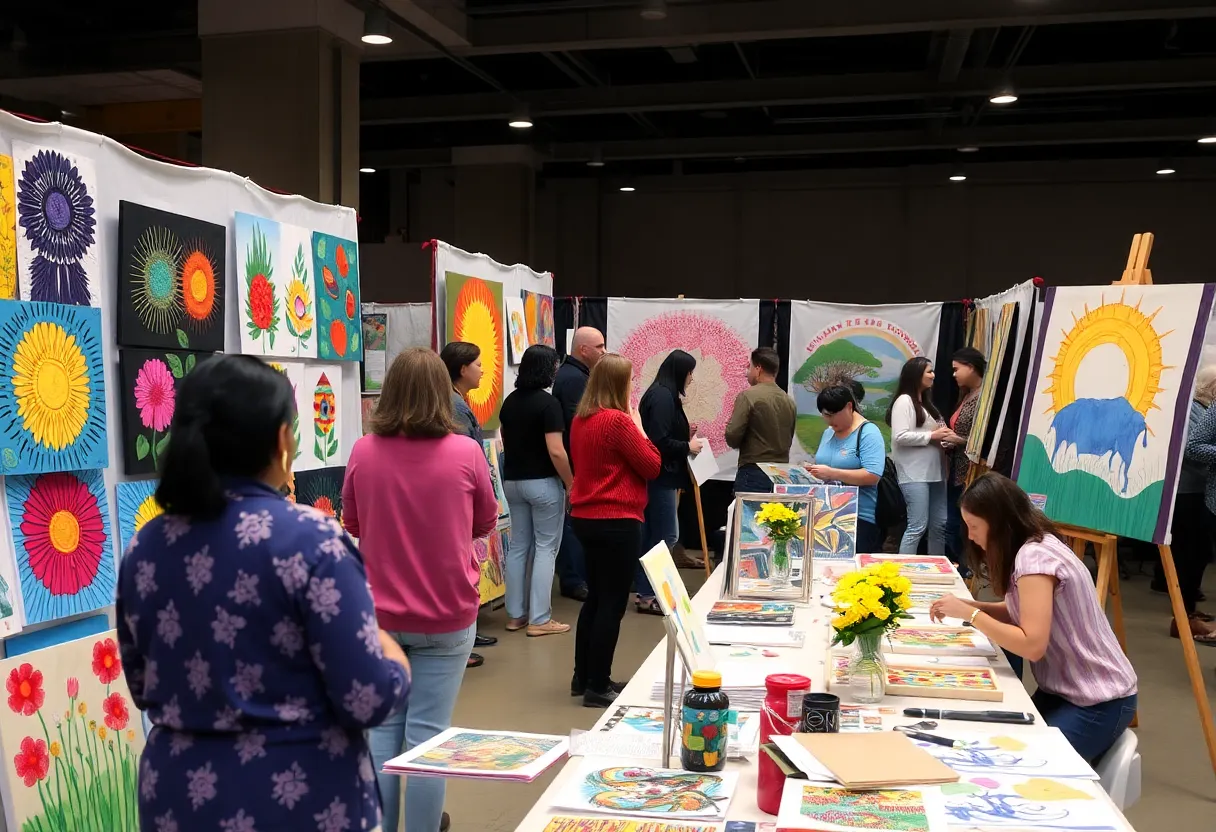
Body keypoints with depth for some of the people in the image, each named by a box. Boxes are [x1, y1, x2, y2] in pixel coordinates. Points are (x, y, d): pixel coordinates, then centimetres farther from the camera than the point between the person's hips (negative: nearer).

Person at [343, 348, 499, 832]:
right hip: (446, 616, -2)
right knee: (427, 734, 4)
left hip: (379, 615, 2)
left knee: (381, 729, 14)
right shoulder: (465, 453, -11)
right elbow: (486, 524, 6)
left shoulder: (363, 452, -6)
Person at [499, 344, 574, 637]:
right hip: (542, 483, -7)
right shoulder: (547, 403, -16)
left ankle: (515, 614, 16)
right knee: (545, 548, 0)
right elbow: (556, 451, -21)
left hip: (513, 481, 7)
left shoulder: (510, 401, 7)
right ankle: (539, 619, 0)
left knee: (518, 546, 12)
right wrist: (571, 484, -12)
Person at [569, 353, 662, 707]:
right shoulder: (619, 421, -17)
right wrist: (639, 427, -1)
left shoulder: (581, 420, 8)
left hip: (586, 518, 9)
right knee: (612, 604, 0)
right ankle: (597, 687, 6)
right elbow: (652, 467, -11)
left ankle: (583, 678, 27)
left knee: (595, 598, 19)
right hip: (617, 522, -9)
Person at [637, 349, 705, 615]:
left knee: (652, 535, 13)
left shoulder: (662, 394, 14)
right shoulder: (663, 397, -16)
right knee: (666, 536, -5)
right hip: (659, 475, -10)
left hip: (657, 475, 10)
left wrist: (686, 438, 10)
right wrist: (687, 447, -10)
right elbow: (659, 442, -22)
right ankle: (648, 594, 2)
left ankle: (646, 590, 19)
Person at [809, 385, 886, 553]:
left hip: (860, 518, -7)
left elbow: (873, 476, -21)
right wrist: (815, 471, 0)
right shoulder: (828, 433, 14)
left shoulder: (868, 433, -10)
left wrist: (831, 473, -23)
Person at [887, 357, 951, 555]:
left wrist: (943, 435, 6)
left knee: (940, 524, 9)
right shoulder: (904, 401, -8)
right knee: (917, 527, -11)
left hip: (934, 471, 9)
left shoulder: (926, 402, 20)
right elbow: (900, 437, -18)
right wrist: (931, 436, -15)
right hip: (915, 474, -9)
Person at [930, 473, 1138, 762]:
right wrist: (966, 605, -2)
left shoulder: (1035, 556, -24)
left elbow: (1032, 645, -29)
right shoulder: (1034, 546, 4)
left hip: (1098, 703, -9)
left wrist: (969, 614, -21)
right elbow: (1020, 614, 12)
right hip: (1062, 689, 9)